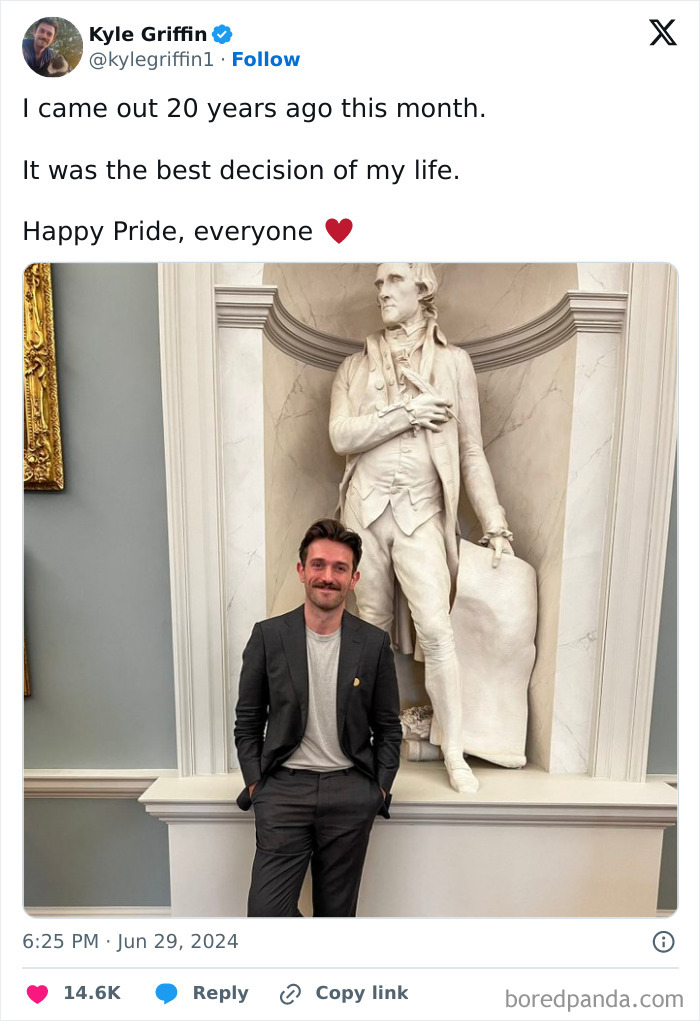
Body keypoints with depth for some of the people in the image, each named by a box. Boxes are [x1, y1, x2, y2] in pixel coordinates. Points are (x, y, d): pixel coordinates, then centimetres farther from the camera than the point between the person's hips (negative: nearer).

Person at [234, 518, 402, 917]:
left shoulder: (375, 643, -2)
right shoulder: (268, 636, -3)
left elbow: (388, 728, 7)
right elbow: (248, 721, 4)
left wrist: (381, 787, 0)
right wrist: (255, 783, -2)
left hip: (350, 793, 1)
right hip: (283, 788, 0)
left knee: (338, 913, 14)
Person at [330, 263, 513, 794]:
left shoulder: (453, 361, 4)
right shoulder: (355, 366, 9)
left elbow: (471, 452, 2)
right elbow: (340, 436, -6)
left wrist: (496, 526, -3)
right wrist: (409, 412, -13)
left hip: (420, 511, -2)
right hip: (365, 507, 2)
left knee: (436, 628, -10)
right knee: (374, 625, 12)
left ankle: (454, 752, 8)